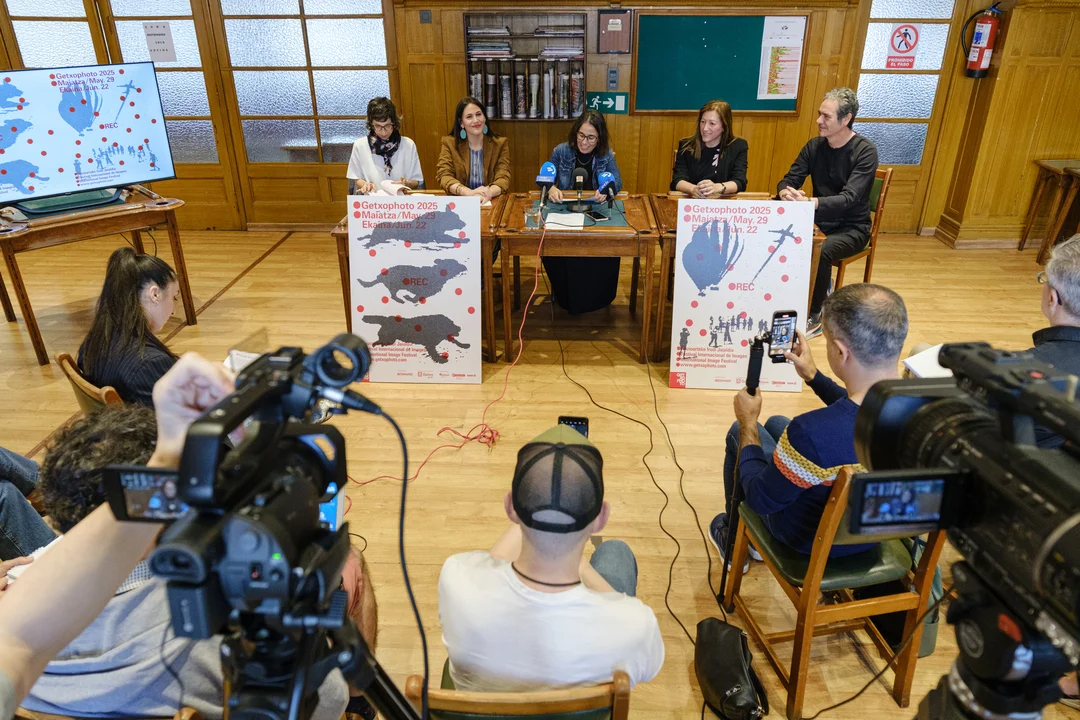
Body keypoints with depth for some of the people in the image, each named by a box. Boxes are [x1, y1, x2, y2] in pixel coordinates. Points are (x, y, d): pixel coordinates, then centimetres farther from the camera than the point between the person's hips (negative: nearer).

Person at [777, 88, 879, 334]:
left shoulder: (865, 151, -16)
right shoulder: (814, 146, 1)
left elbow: (848, 198, -27)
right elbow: (787, 180, -2)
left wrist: (808, 202, -45)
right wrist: (786, 194, -29)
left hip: (851, 228, -5)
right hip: (818, 221, 5)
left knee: (820, 251, -36)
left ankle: (815, 315, -13)